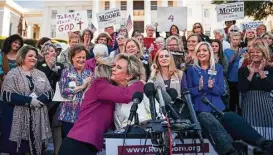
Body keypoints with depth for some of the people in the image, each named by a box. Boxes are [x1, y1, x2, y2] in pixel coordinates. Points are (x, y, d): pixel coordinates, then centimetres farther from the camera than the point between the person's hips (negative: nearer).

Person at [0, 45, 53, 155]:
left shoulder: (41, 74, 13)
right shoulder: (12, 74, 0)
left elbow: (50, 93, 6)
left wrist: (38, 100, -13)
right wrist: (29, 100, -16)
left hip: (38, 119, 4)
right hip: (19, 119, -4)